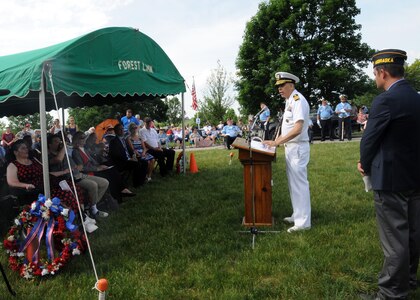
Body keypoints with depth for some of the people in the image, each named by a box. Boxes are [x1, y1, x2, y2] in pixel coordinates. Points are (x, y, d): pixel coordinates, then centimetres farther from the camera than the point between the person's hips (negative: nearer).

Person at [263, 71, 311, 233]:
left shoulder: (298, 100, -17)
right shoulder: (290, 100, 13)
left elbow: (297, 129, -26)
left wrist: (277, 142, -25)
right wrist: (278, 140, 12)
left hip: (297, 147, -10)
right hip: (290, 147, 10)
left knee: (299, 183, -4)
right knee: (293, 183, 16)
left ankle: (303, 222, 5)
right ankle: (297, 215, 28)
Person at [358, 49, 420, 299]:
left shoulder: (385, 100, -18)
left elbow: (369, 139, -12)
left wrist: (366, 166, 7)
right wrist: (372, 163, 14)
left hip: (391, 178, -9)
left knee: (394, 239, 0)